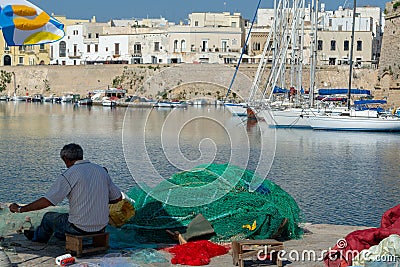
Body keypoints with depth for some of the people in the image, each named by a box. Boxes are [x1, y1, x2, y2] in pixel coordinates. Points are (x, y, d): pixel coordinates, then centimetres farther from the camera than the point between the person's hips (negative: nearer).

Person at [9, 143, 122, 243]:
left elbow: (47, 201, -17)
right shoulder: (101, 170, 4)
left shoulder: (69, 174, -14)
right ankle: (61, 234, 60)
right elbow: (118, 197, 9)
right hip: (102, 226, 5)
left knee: (48, 217, 23)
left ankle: (38, 236, 52)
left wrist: (20, 209, -7)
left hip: (80, 228, -5)